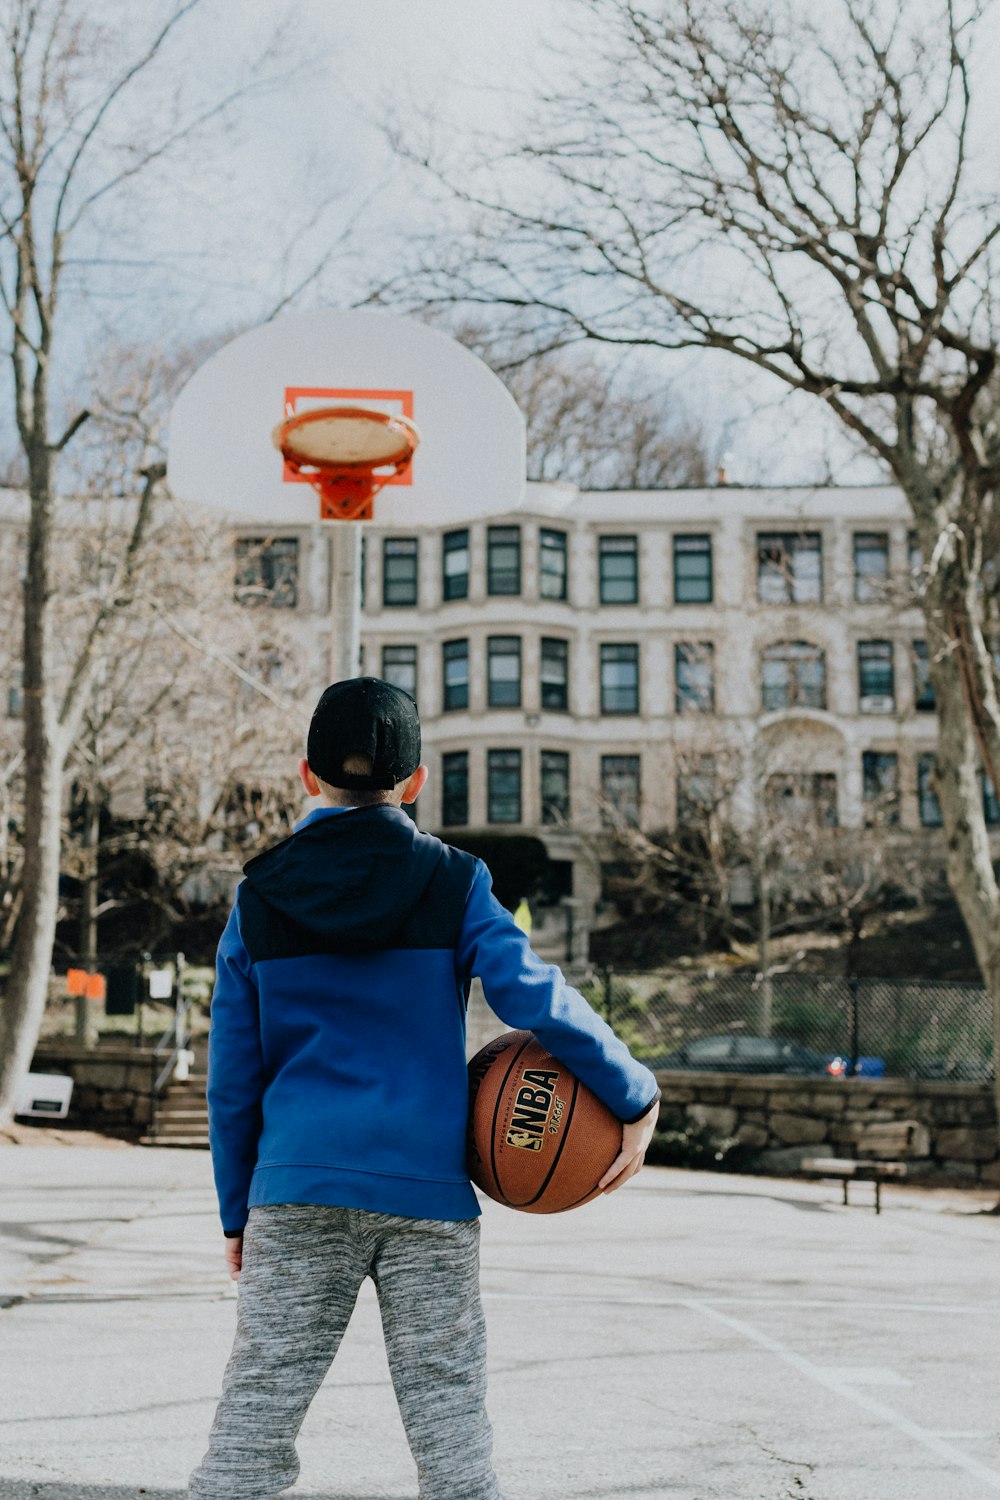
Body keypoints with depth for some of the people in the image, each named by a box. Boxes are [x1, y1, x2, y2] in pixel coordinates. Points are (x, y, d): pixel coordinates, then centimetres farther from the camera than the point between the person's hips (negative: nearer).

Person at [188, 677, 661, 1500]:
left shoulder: (259, 898, 5)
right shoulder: (453, 884, 0)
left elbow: (232, 1076, 6)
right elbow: (536, 994, -11)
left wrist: (238, 1210, 14)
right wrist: (637, 1098, -1)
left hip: (296, 1189, 2)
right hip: (426, 1192, -1)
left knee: (254, 1418, 5)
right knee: (450, 1420, 6)